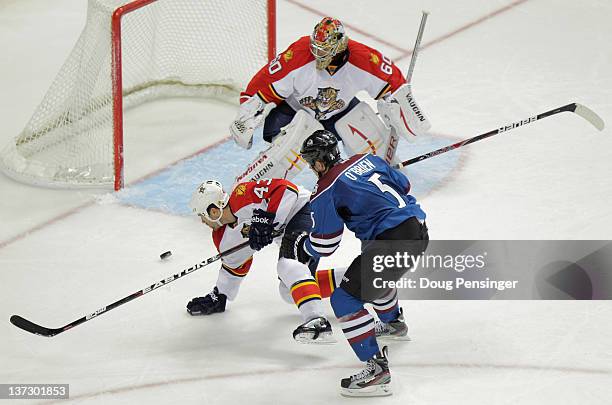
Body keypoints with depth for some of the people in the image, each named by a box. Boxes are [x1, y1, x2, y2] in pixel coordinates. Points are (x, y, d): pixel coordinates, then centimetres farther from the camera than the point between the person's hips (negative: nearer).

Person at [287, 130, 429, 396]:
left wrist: (302, 245, 20)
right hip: (419, 229, 9)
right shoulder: (366, 159, 14)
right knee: (372, 272, 37)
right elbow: (403, 185, 23)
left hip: (393, 242, -9)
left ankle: (377, 368, -13)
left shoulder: (326, 191, -5)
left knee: (345, 298, -5)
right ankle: (393, 322, 63)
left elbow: (325, 245, -1)